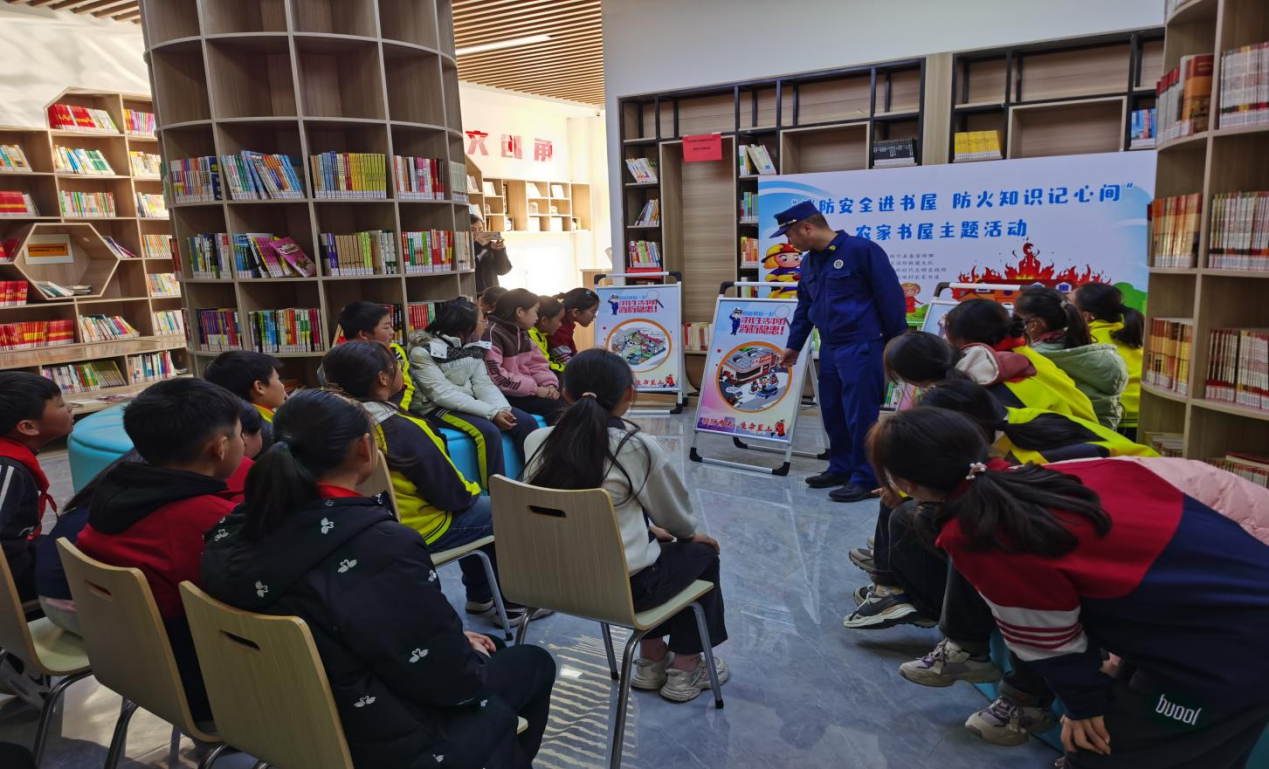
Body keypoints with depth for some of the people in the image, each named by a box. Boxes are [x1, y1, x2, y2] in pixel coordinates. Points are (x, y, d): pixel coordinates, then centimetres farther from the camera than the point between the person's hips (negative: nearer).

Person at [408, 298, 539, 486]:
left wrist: (502, 409, -22)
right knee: (488, 431, -32)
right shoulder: (423, 351, -15)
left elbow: (483, 383, 0)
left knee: (526, 422, -11)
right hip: (437, 408, -6)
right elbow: (443, 394, -24)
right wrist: (492, 412, -31)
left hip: (468, 404, 7)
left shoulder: (473, 346, 5)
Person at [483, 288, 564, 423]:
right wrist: (534, 388, -19)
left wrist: (550, 384, -10)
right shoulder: (493, 334, -14)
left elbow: (536, 364, 12)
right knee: (555, 407, -21)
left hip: (527, 390, 8)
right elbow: (495, 377, -22)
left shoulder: (523, 334, 13)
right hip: (505, 394, -8)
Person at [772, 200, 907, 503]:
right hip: (829, 349, 8)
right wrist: (794, 345, 25)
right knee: (832, 412, 13)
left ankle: (865, 478, 6)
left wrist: (897, 343, -8)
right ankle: (841, 468, 28)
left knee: (860, 414, -4)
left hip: (862, 347, -8)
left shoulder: (861, 250, -13)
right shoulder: (809, 262, 11)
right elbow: (804, 307, 21)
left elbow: (890, 297, -11)